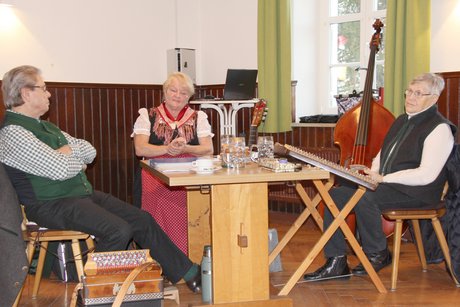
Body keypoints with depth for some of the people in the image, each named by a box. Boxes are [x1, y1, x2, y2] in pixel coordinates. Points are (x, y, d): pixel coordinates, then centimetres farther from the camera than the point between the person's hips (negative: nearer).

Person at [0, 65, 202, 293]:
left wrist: (69, 151, -7)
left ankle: (188, 272, 11)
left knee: (143, 220, 1)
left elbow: (90, 151, 13)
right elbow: (59, 169, -24)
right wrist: (77, 158, -3)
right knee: (119, 230, -26)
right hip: (52, 206, -9)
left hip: (83, 194, 9)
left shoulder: (44, 126, 17)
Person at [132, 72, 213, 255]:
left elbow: (208, 150, 6)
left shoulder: (198, 118, 18)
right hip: (156, 178, -1)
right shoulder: (148, 116, 14)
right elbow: (140, 149, 1)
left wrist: (185, 149, -14)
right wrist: (168, 149, -15)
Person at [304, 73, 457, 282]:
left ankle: (378, 255, -8)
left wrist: (383, 178, -18)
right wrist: (373, 173, 3)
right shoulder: (402, 120, 18)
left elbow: (426, 175, -20)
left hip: (416, 193, -8)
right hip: (387, 186, 8)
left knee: (364, 198, -33)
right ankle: (336, 262, -8)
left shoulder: (440, 128, -9)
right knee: (336, 195, -11)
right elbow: (382, 154, 25)